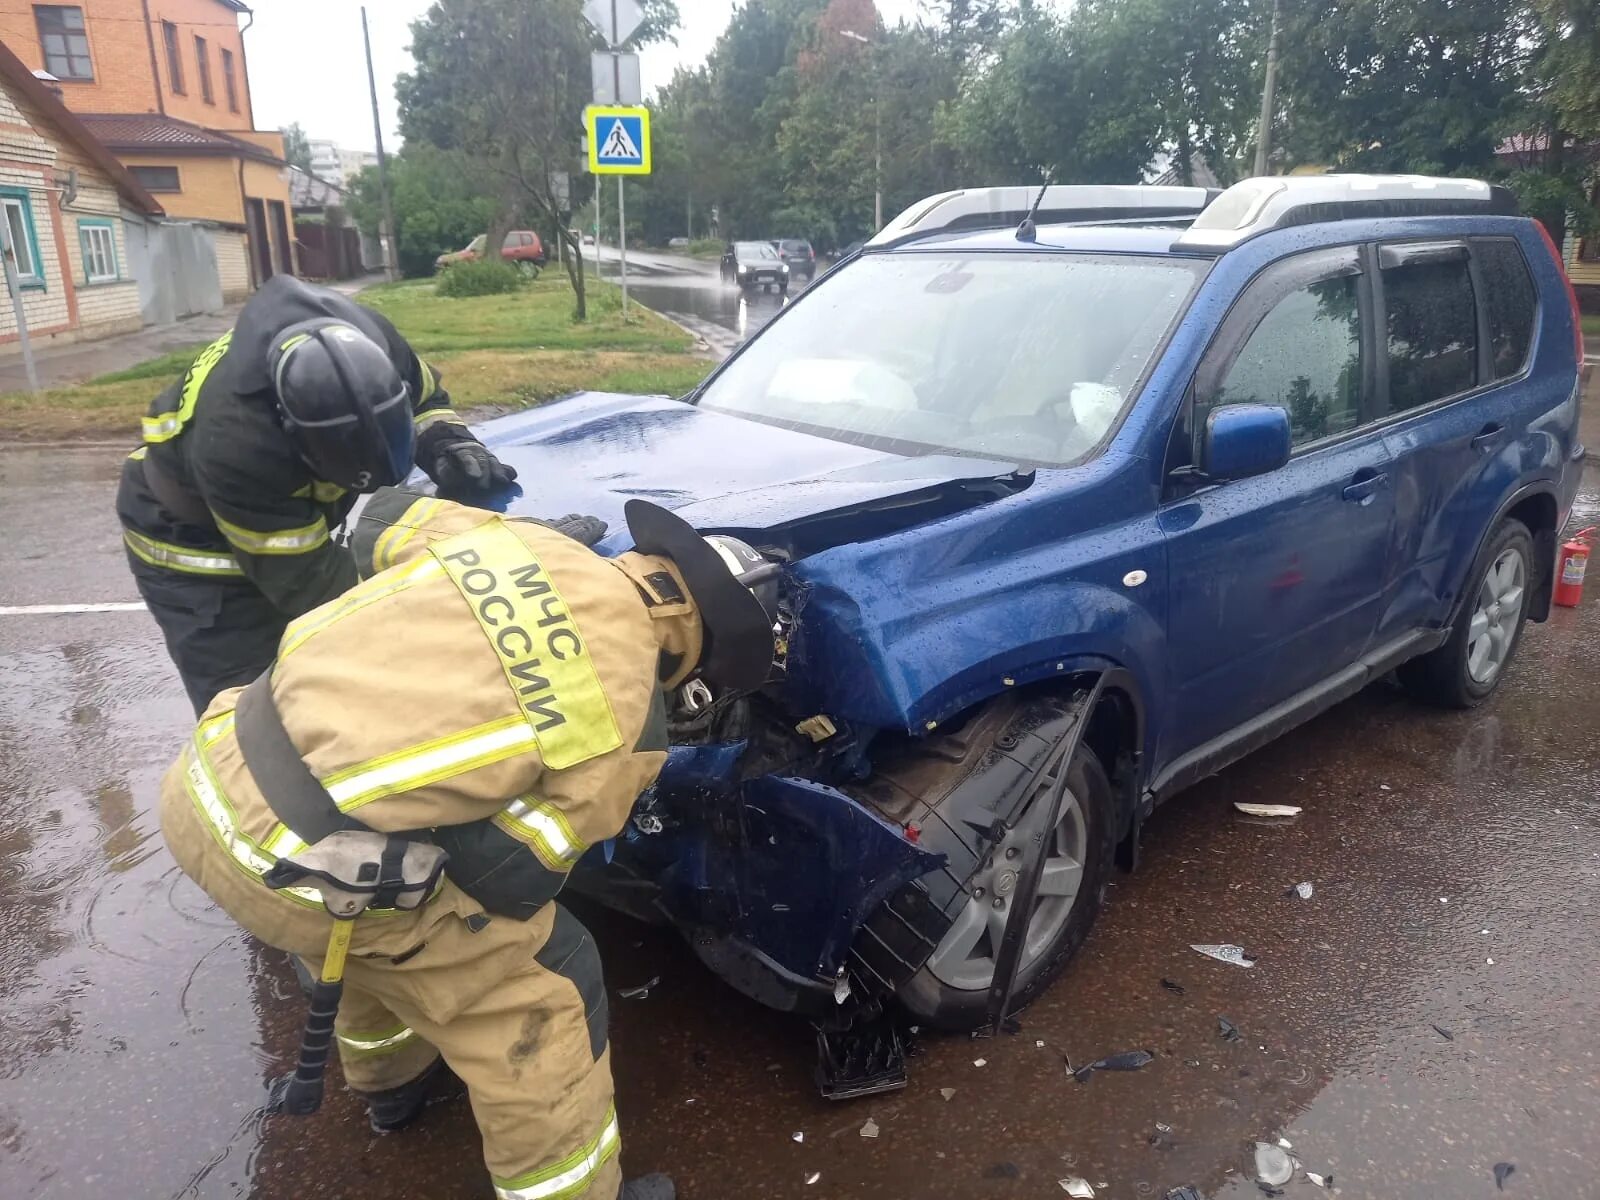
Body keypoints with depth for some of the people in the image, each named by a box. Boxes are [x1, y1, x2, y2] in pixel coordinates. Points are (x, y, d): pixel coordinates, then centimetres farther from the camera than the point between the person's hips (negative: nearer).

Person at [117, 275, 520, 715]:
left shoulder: (365, 338, -28)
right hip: (193, 549, -6)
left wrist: (451, 448, -27)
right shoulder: (233, 445, -43)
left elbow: (424, 397, -6)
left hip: (290, 527, 6)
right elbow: (304, 581, -34)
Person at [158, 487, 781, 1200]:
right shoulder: (627, 725, -8)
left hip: (209, 778, 8)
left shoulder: (512, 538, 4)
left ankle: (391, 1082, 60)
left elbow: (378, 524, 21)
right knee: (542, 991, 11)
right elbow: (511, 874, -4)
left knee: (387, 922, 36)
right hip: (308, 870, -8)